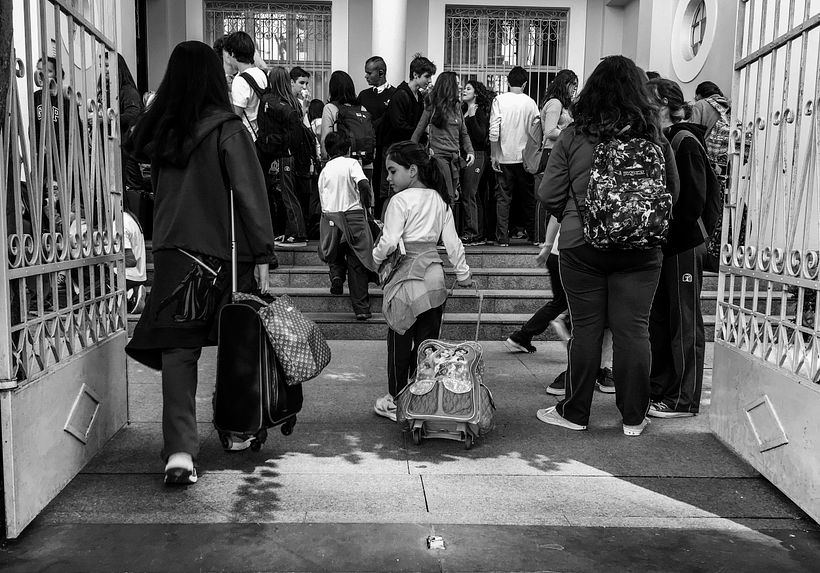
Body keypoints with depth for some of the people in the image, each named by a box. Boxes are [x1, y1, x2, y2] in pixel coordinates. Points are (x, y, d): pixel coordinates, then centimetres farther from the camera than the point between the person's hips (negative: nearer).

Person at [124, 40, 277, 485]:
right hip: (223, 250, -3)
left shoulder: (158, 130, 7)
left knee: (177, 349, 1)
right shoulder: (227, 128, -7)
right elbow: (249, 194, -11)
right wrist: (263, 253, -9)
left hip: (172, 251, 3)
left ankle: (179, 451, -8)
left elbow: (158, 189, 14)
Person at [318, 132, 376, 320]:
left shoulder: (324, 170, 13)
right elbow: (364, 184, -18)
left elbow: (322, 199, 17)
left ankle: (336, 274, -5)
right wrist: (366, 206, -4)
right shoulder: (351, 163, 0)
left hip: (330, 217, 3)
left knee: (336, 255, 26)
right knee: (357, 263, 1)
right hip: (353, 215, -3)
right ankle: (361, 309, 1)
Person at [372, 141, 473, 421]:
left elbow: (389, 243, -17)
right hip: (434, 277, 6)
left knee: (400, 341, 4)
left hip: (407, 278, -6)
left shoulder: (400, 201, -10)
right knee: (428, 340, 11)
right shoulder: (439, 199, 9)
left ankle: (395, 400, 13)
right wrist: (463, 272, 19)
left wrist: (375, 258, 2)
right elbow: (452, 241, 10)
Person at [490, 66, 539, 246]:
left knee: (503, 197, 5)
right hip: (525, 157, 1)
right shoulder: (530, 102, -1)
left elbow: (494, 131, -10)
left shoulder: (499, 100, -5)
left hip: (504, 157, -1)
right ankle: (533, 234, 21)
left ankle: (503, 238, 3)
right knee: (528, 197, 13)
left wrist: (494, 155, -3)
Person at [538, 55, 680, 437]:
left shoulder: (573, 138, -6)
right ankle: (633, 418, 18)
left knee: (586, 329, 8)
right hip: (640, 249, 1)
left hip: (581, 246, -1)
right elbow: (672, 194, 7)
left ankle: (574, 413, 19)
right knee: (633, 331, 7)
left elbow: (549, 195, -4)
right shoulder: (655, 140, -2)